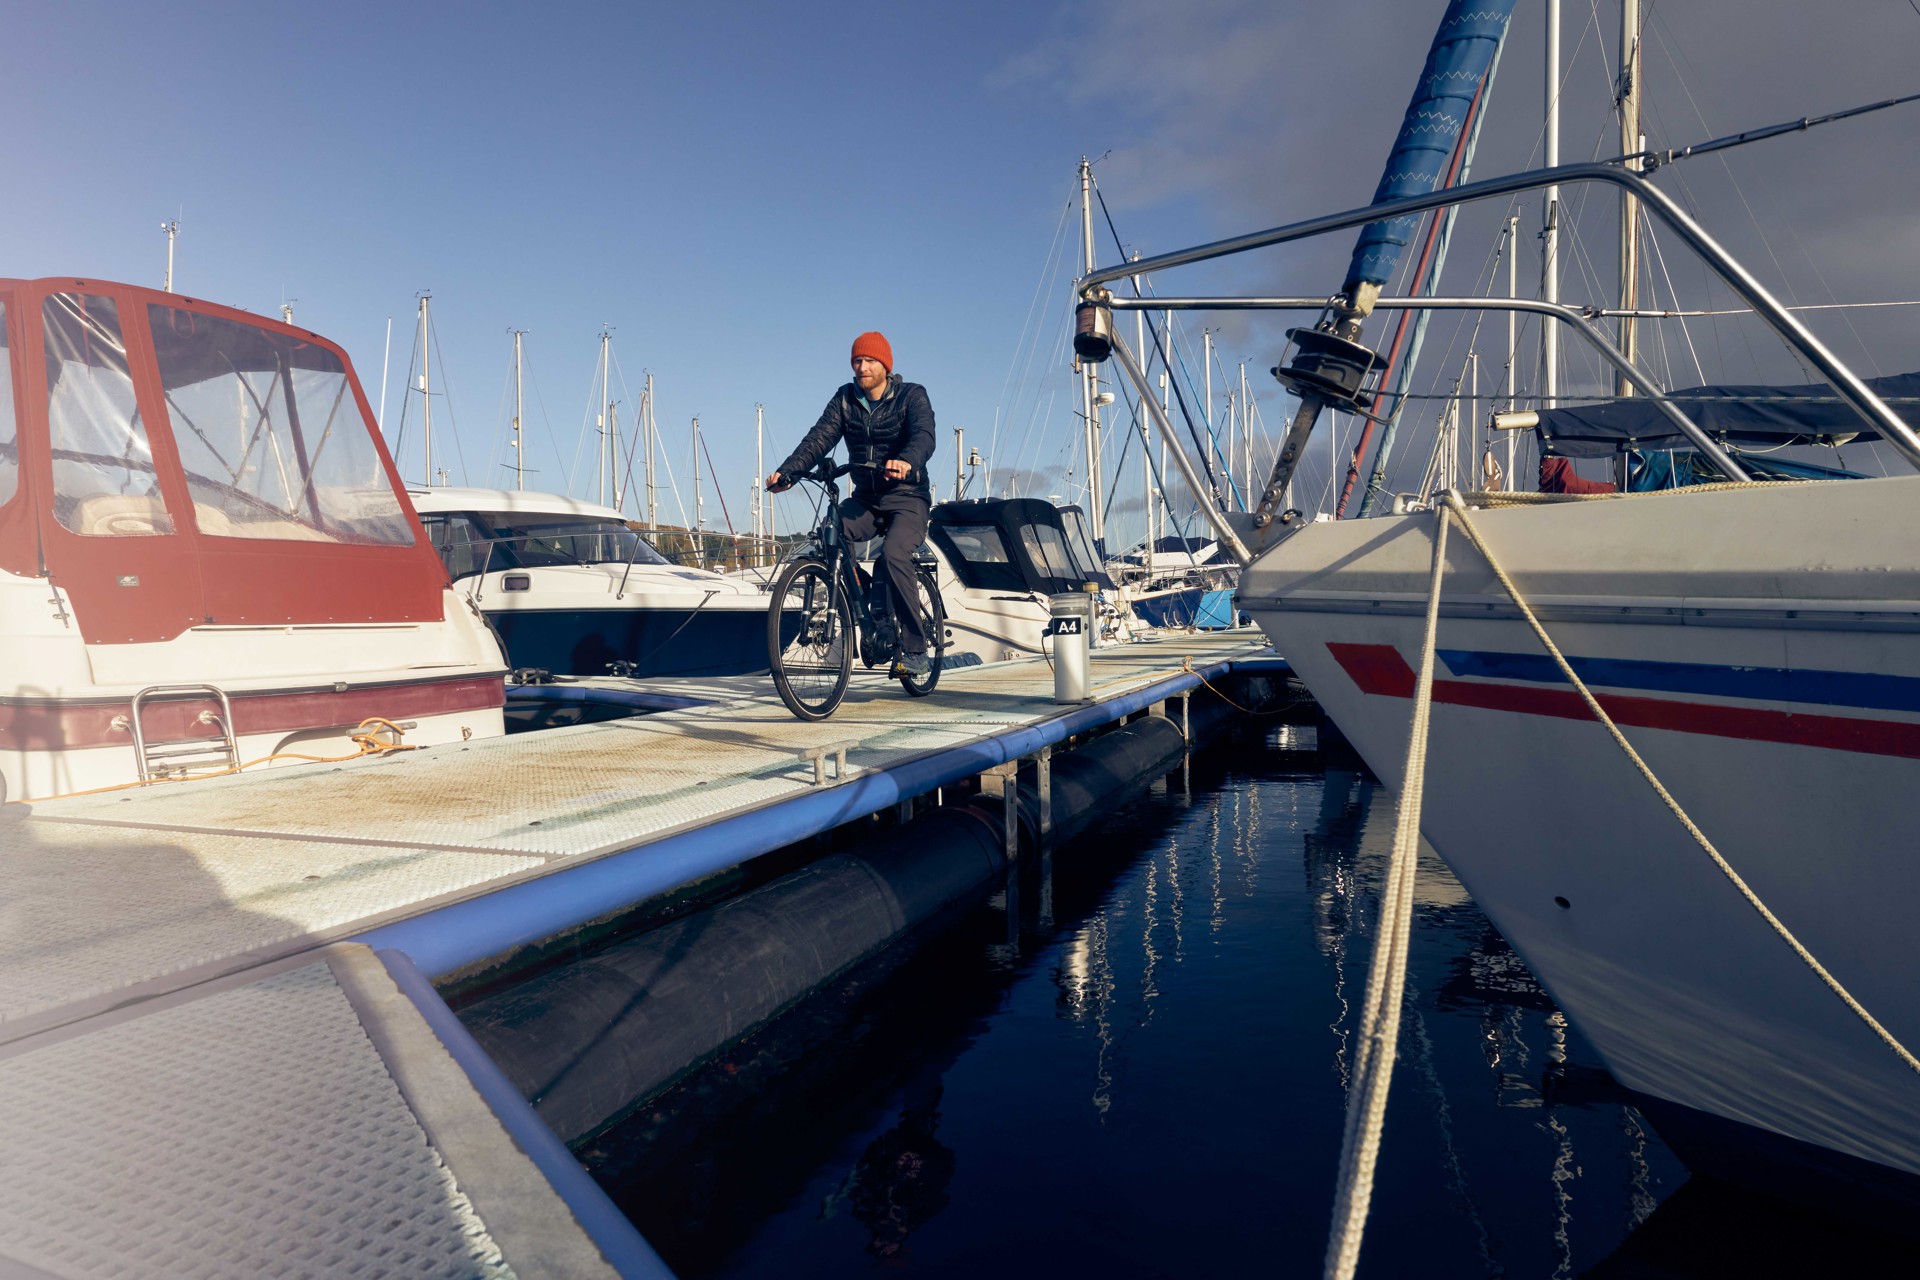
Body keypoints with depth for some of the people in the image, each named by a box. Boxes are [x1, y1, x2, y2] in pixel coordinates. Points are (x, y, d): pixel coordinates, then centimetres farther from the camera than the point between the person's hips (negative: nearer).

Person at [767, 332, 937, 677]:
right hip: (865, 497, 5)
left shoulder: (912, 396, -4)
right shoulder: (845, 399, 7)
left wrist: (907, 462, -46)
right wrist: (788, 470, -23)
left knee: (894, 554, -30)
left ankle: (915, 650, -22)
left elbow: (924, 437, -23)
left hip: (907, 497, -4)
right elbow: (820, 437, -7)